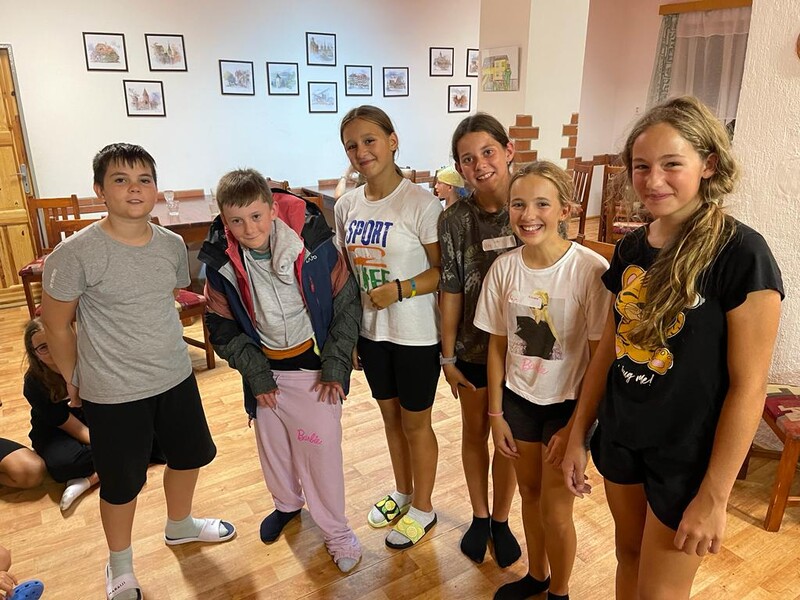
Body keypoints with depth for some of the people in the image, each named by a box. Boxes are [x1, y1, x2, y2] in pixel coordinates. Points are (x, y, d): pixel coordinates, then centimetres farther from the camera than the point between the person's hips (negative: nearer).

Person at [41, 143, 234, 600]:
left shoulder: (173, 244, -4)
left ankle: (180, 525, 53)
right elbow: (56, 325, -9)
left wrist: (168, 350, 11)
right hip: (113, 394, -5)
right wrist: (75, 382, 0)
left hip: (177, 377, 5)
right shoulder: (77, 253, -19)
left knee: (189, 455, 22)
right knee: (122, 484, 12)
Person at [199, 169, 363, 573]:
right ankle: (287, 503, 50)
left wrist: (334, 368, -10)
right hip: (264, 370, 3)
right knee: (272, 445, 20)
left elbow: (346, 304, -9)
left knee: (321, 448, 3)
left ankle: (336, 529, 27)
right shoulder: (221, 261, -11)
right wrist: (256, 375, -6)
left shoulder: (313, 243, -18)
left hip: (314, 366, -3)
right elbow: (222, 326, -1)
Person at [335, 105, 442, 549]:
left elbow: (443, 270, -13)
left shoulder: (421, 204, -16)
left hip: (415, 333, -5)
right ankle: (402, 492, 45)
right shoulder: (346, 206, 1)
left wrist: (400, 289, -26)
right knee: (390, 414, 21)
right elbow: (345, 270, 8)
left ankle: (422, 509, 34)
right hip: (370, 330, 6)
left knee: (415, 421, 11)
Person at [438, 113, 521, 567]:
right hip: (472, 346, 1)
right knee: (474, 432, 17)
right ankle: (480, 517, 40)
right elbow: (451, 291, -4)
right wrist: (448, 357, -2)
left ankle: (501, 521, 38)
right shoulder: (455, 220, -8)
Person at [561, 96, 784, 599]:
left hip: (689, 454, -5)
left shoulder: (741, 254, -19)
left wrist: (714, 495, -16)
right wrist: (578, 436, 8)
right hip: (621, 439, 5)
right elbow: (610, 351, 5)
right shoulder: (630, 248, 0)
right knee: (629, 558, 23)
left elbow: (749, 386, -18)